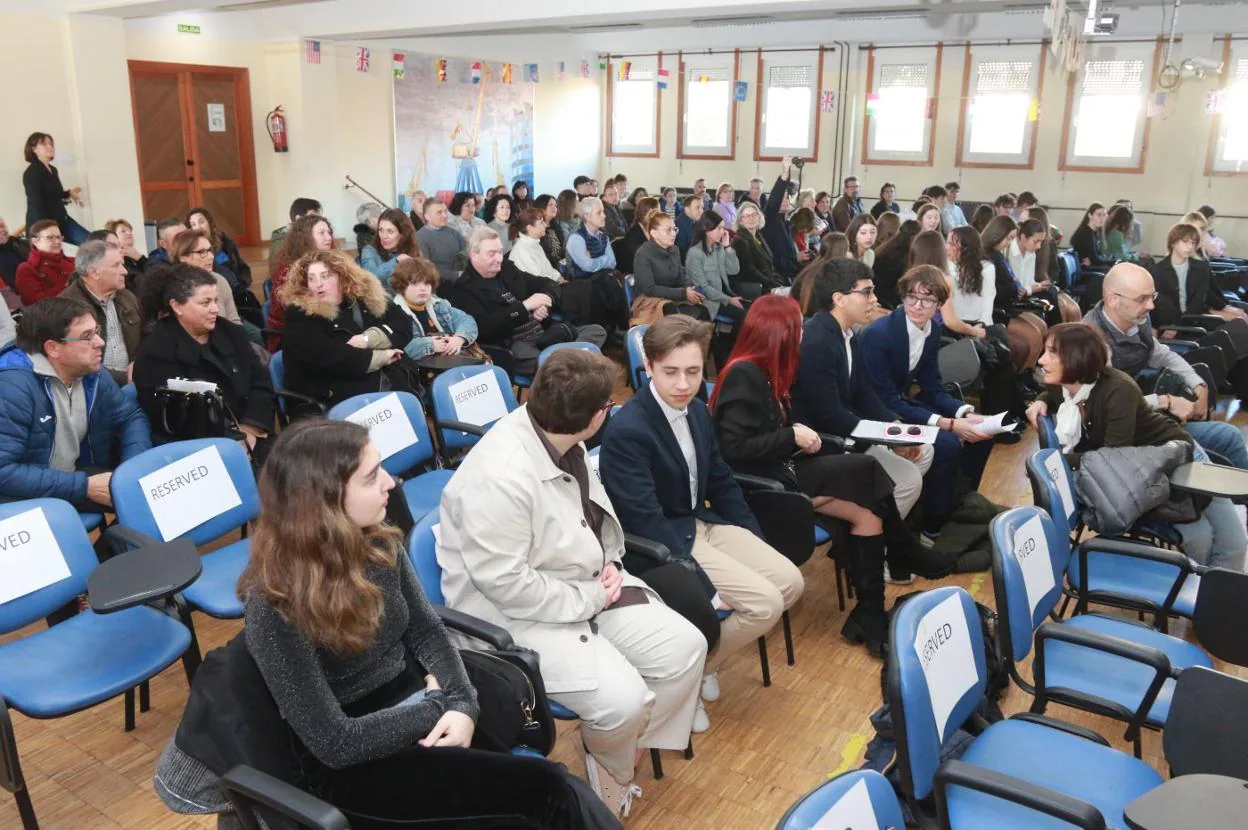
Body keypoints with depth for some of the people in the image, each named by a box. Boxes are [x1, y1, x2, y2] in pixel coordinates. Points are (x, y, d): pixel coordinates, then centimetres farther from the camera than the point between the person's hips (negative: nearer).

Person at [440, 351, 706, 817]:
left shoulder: (560, 440, -4)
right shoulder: (500, 478, -31)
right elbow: (506, 584, -29)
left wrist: (609, 563, -2)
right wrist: (589, 599, -18)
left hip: (585, 586, 9)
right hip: (517, 616, -8)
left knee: (685, 648, -2)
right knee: (623, 698, -23)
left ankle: (629, 747, 19)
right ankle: (611, 777, 13)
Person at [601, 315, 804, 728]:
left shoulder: (698, 411, 2)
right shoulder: (627, 430, -25)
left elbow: (721, 482, 14)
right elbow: (646, 524, -26)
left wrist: (758, 545, 8)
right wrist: (705, 589, -25)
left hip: (704, 522, 8)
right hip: (663, 541, -8)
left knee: (790, 581, 0)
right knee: (765, 602, -16)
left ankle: (705, 651, 14)